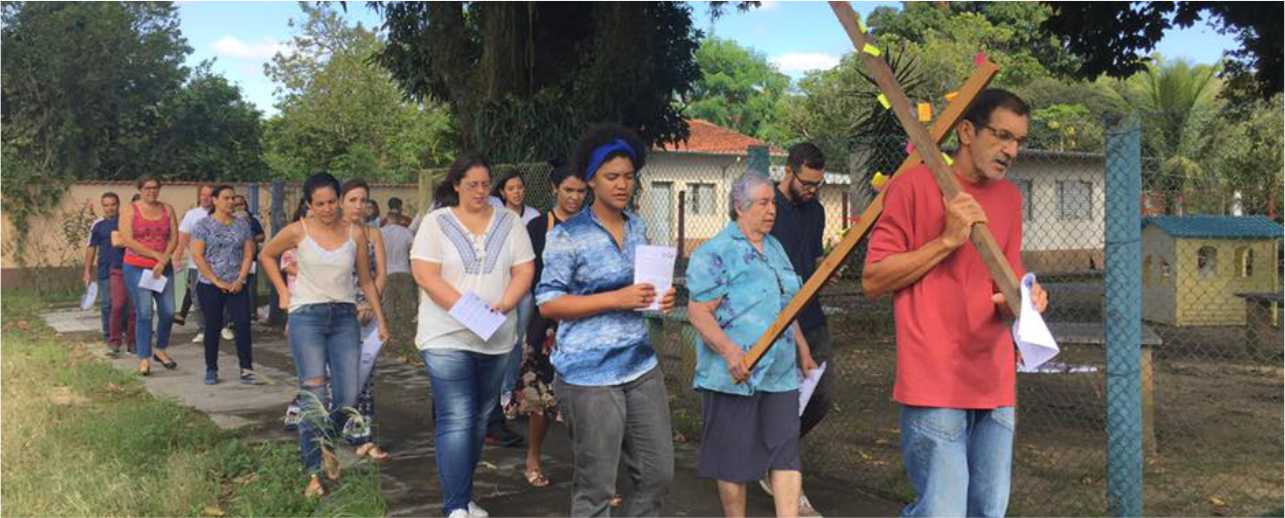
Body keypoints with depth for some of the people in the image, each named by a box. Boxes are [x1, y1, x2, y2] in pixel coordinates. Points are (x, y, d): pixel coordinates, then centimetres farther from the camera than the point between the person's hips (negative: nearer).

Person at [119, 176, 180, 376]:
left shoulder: (167, 209, 10)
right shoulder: (130, 210, 0)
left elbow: (174, 237, 4)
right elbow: (127, 241, -9)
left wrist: (163, 261, -9)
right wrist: (156, 255, -11)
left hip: (163, 268, 3)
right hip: (136, 268, -3)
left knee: (168, 311, 1)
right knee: (143, 314, -5)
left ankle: (161, 350, 22)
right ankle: (144, 359, 3)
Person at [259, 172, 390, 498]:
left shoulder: (354, 234, 4)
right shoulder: (297, 232, -2)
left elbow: (366, 281, 10)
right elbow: (266, 255, 14)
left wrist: (380, 320, 7)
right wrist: (283, 292, 7)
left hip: (344, 317, 3)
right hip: (307, 316, -3)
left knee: (348, 398, -1)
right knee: (314, 395, -9)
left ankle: (326, 444, 30)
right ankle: (313, 474, -3)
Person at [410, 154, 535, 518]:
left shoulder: (509, 223, 7)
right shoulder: (436, 222, -2)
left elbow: (524, 271, 3)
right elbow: (425, 275, -10)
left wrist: (504, 305, -16)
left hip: (496, 338, 4)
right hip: (447, 337, -4)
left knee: (479, 419, 12)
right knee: (456, 421, -11)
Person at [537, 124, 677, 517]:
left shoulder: (638, 227, 10)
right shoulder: (568, 235, -9)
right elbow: (547, 302, -12)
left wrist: (660, 299, -1)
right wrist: (617, 299, -20)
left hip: (641, 365, 6)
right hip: (589, 373, -6)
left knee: (658, 474, 9)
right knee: (596, 485, 2)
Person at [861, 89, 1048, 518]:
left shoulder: (1009, 198, 14)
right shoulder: (915, 185, -5)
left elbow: (1007, 288, 16)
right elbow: (872, 281, -6)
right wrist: (946, 240, -14)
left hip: (995, 384, 6)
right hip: (935, 384, -6)